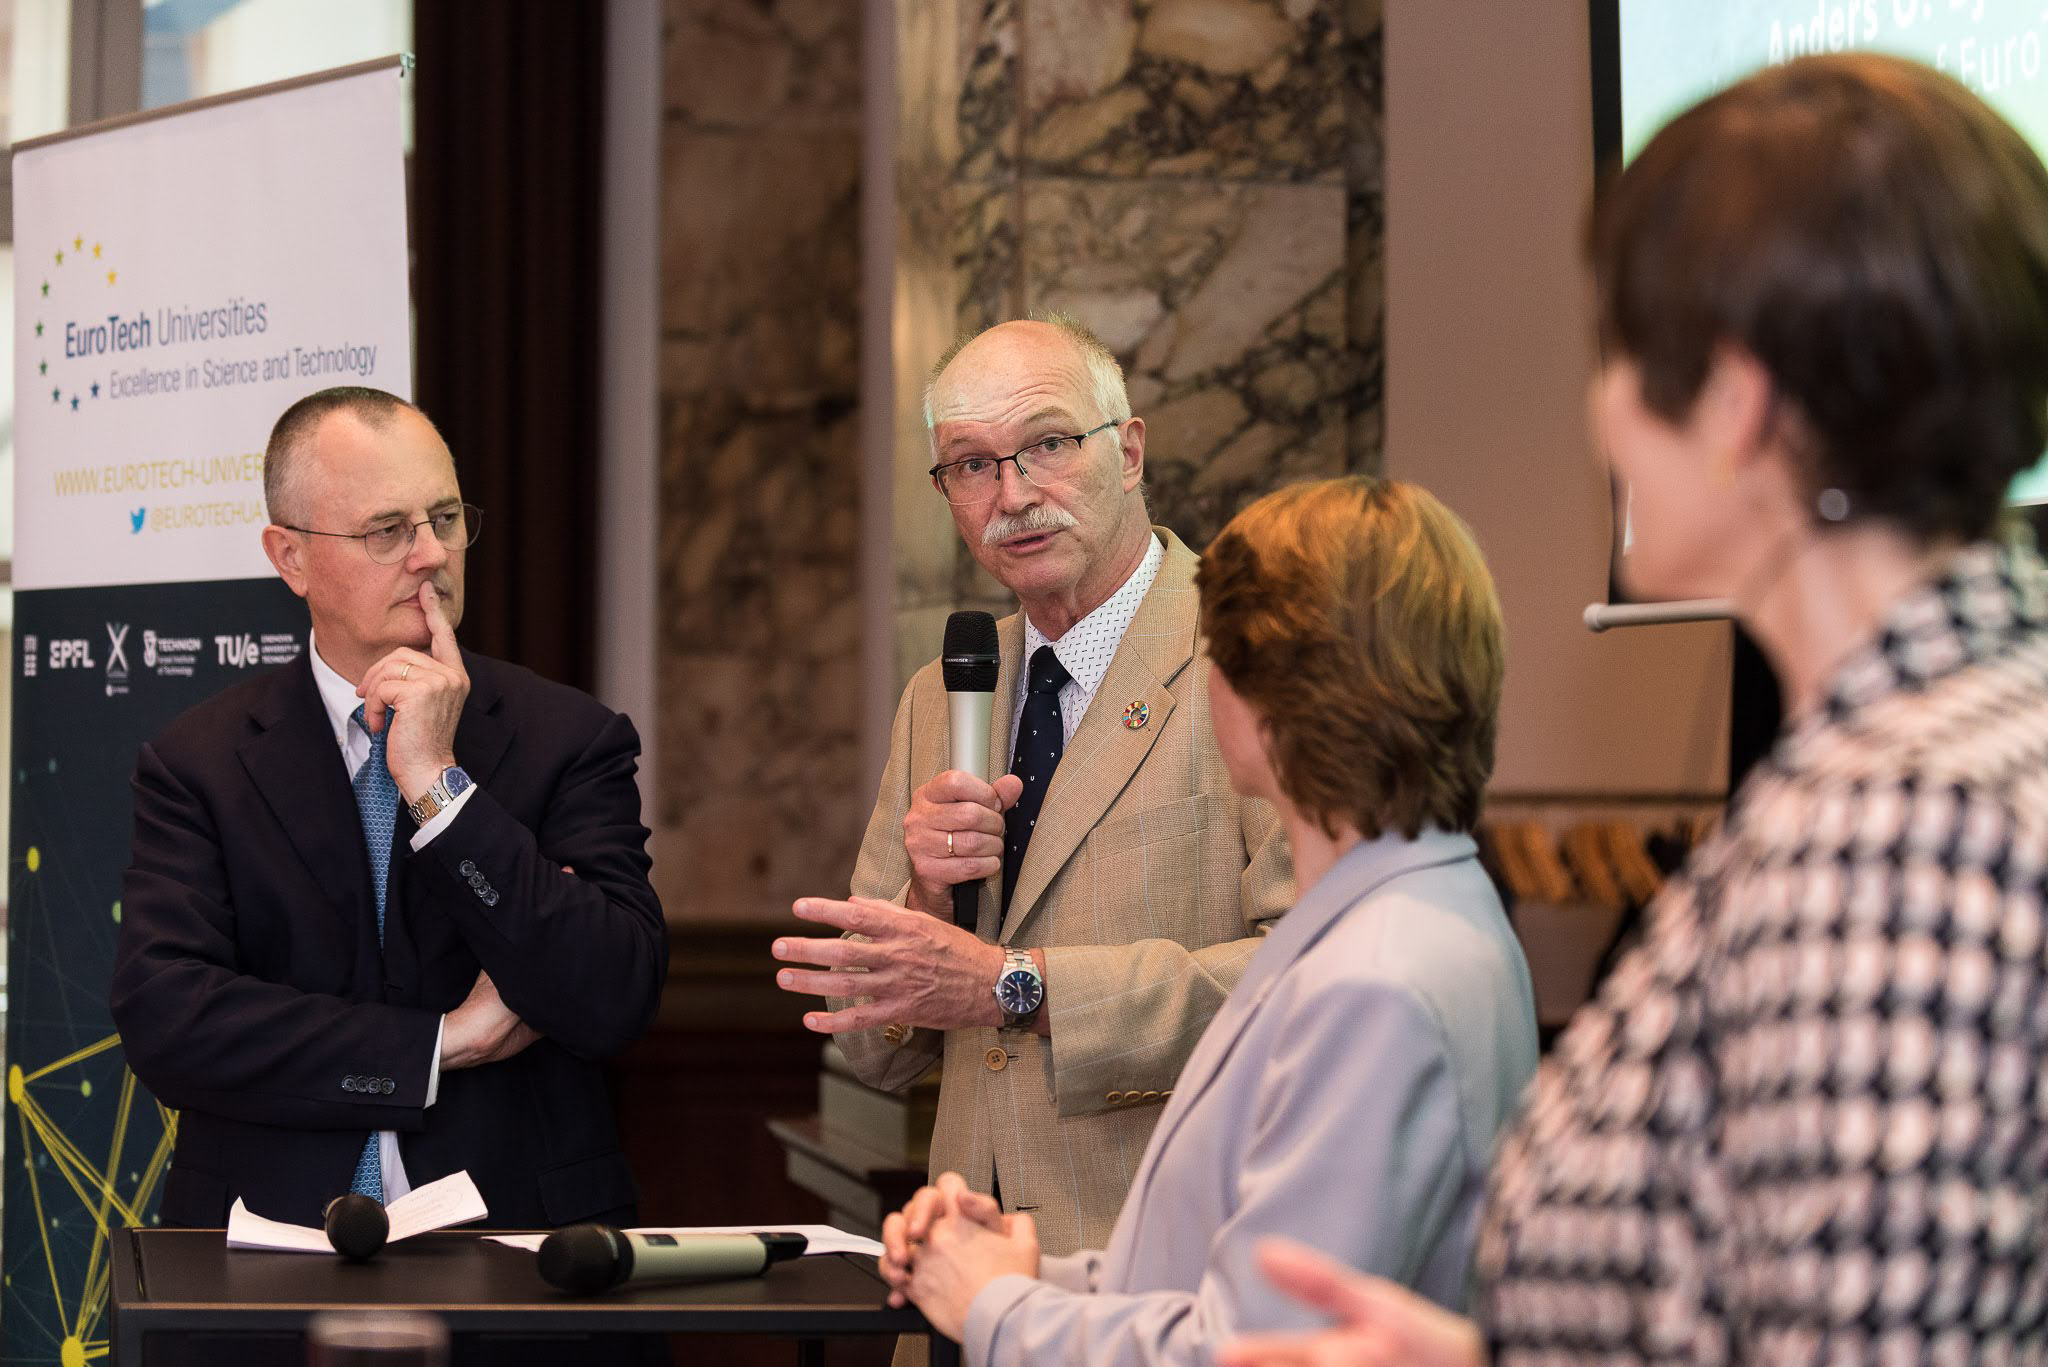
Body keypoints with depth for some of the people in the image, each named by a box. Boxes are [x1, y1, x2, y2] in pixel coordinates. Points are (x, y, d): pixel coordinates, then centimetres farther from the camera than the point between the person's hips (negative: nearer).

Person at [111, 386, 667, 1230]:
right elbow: (162, 1019, -7)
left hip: (517, 1230, 0)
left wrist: (438, 783, -10)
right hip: (274, 1245, 0)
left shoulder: (569, 739, 6)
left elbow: (613, 1004, -6)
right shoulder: (196, 765, 6)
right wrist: (447, 1041, -8)